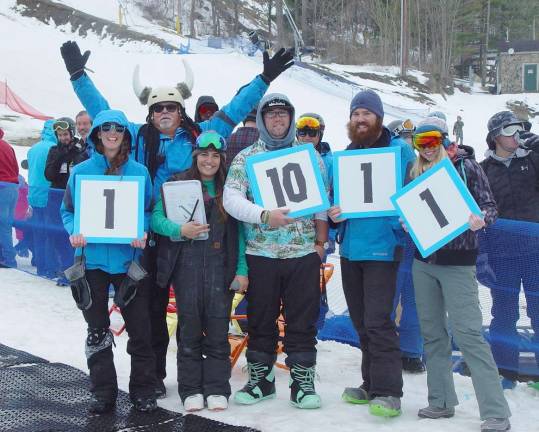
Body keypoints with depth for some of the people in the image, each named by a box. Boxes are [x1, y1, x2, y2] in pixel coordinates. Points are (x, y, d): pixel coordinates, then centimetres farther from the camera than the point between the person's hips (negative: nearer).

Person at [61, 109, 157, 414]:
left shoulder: (139, 172, 3)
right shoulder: (81, 171, 3)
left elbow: (149, 210, 6)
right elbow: (69, 210, 8)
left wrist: (143, 232, -13)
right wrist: (74, 232, -12)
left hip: (128, 258, -1)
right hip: (92, 258, 1)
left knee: (139, 326, 1)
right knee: (97, 329, 9)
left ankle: (144, 390, 14)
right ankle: (103, 392, 19)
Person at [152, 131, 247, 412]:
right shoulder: (177, 184, 6)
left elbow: (240, 231, 5)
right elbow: (155, 217, -1)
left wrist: (242, 270, -1)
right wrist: (180, 230, -19)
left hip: (220, 265, 1)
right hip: (186, 264, 0)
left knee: (217, 326, 0)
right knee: (190, 326, 3)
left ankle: (217, 389, 9)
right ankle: (191, 389, 12)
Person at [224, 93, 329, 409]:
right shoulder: (246, 158, 4)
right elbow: (231, 199, -8)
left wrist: (321, 242, 3)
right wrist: (265, 216, -22)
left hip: (304, 253, 0)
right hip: (261, 254, 0)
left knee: (303, 321, 4)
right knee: (260, 321, 9)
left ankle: (303, 383, 14)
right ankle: (261, 379, 22)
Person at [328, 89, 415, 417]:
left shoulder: (400, 150, -4)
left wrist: (403, 223, -23)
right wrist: (333, 214, -6)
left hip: (382, 247, -6)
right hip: (350, 247, 6)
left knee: (377, 322, -10)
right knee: (361, 322, 13)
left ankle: (388, 392, -1)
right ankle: (371, 384, 25)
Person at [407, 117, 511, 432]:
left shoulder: (466, 167, -2)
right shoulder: (417, 173, 11)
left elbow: (489, 206, -4)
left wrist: (480, 219, -25)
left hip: (457, 263, -5)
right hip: (423, 261, 5)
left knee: (467, 333, -11)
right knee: (433, 334, 8)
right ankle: (441, 402, 19)